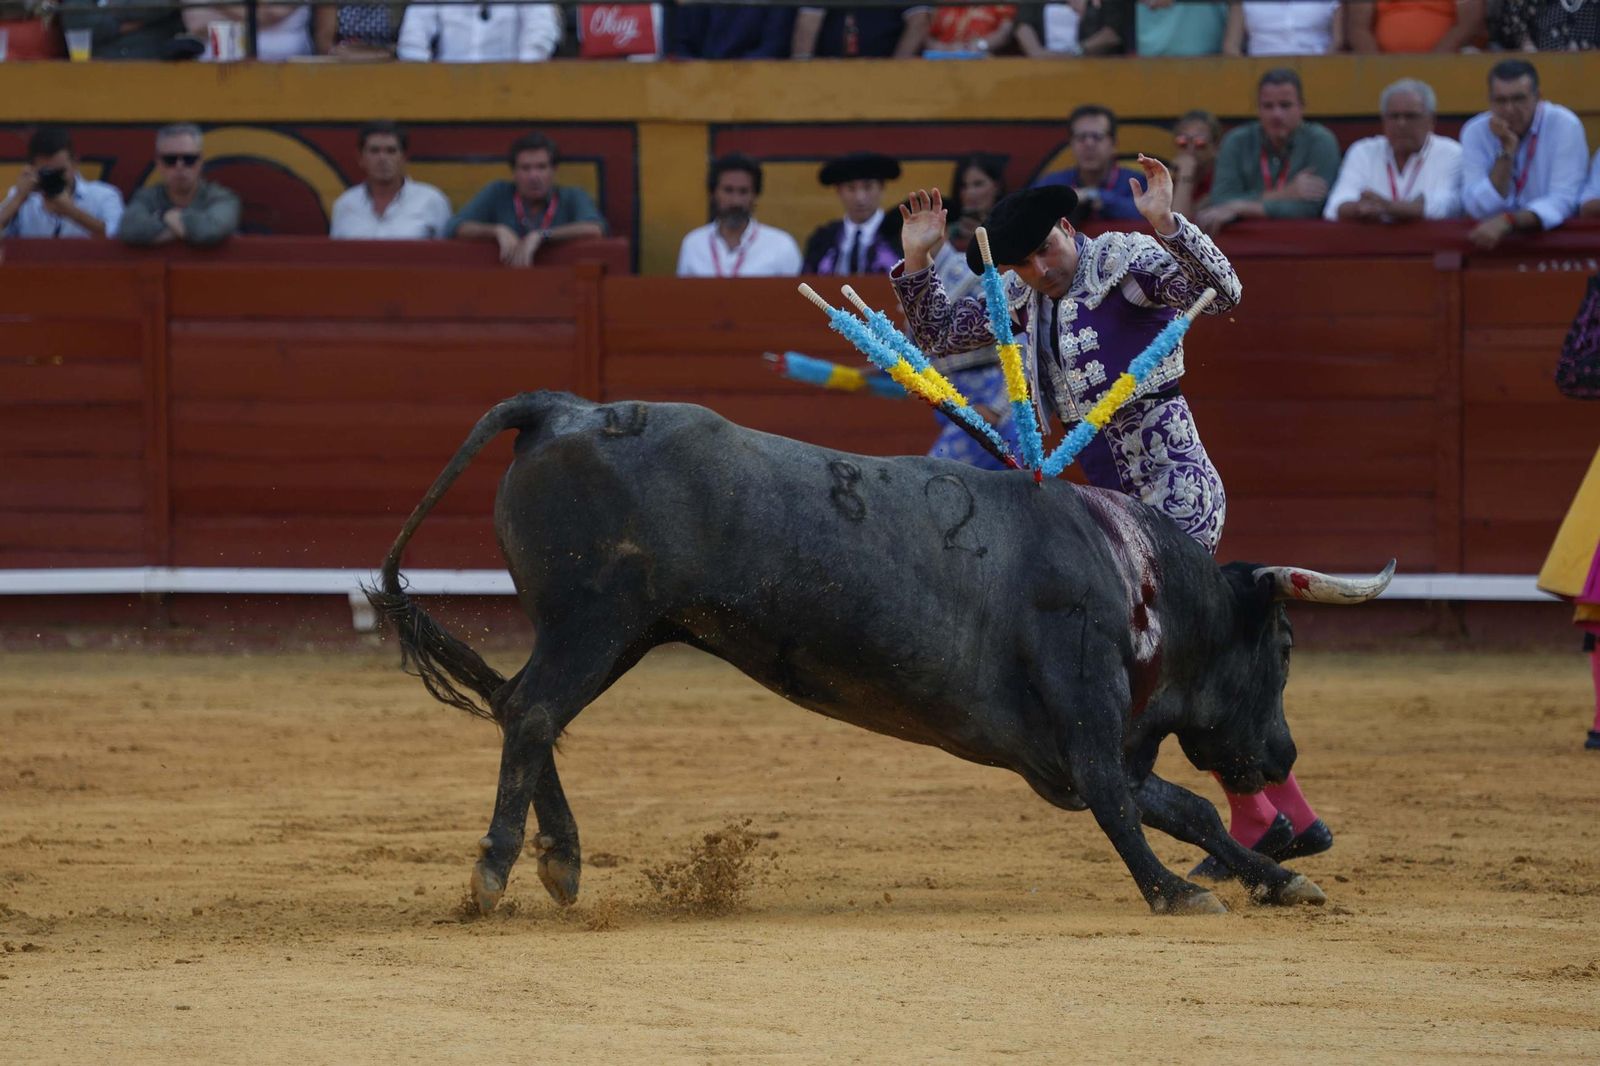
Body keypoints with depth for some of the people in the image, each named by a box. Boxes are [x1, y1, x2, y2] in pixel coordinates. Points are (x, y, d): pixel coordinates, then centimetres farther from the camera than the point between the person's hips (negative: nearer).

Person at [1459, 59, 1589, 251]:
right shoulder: (1474, 132, -2)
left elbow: (1562, 202, -17)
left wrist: (1507, 221, -30)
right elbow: (1479, 210, -9)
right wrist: (1506, 152, -17)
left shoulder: (1564, 125, -9)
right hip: (1495, 236, 1)